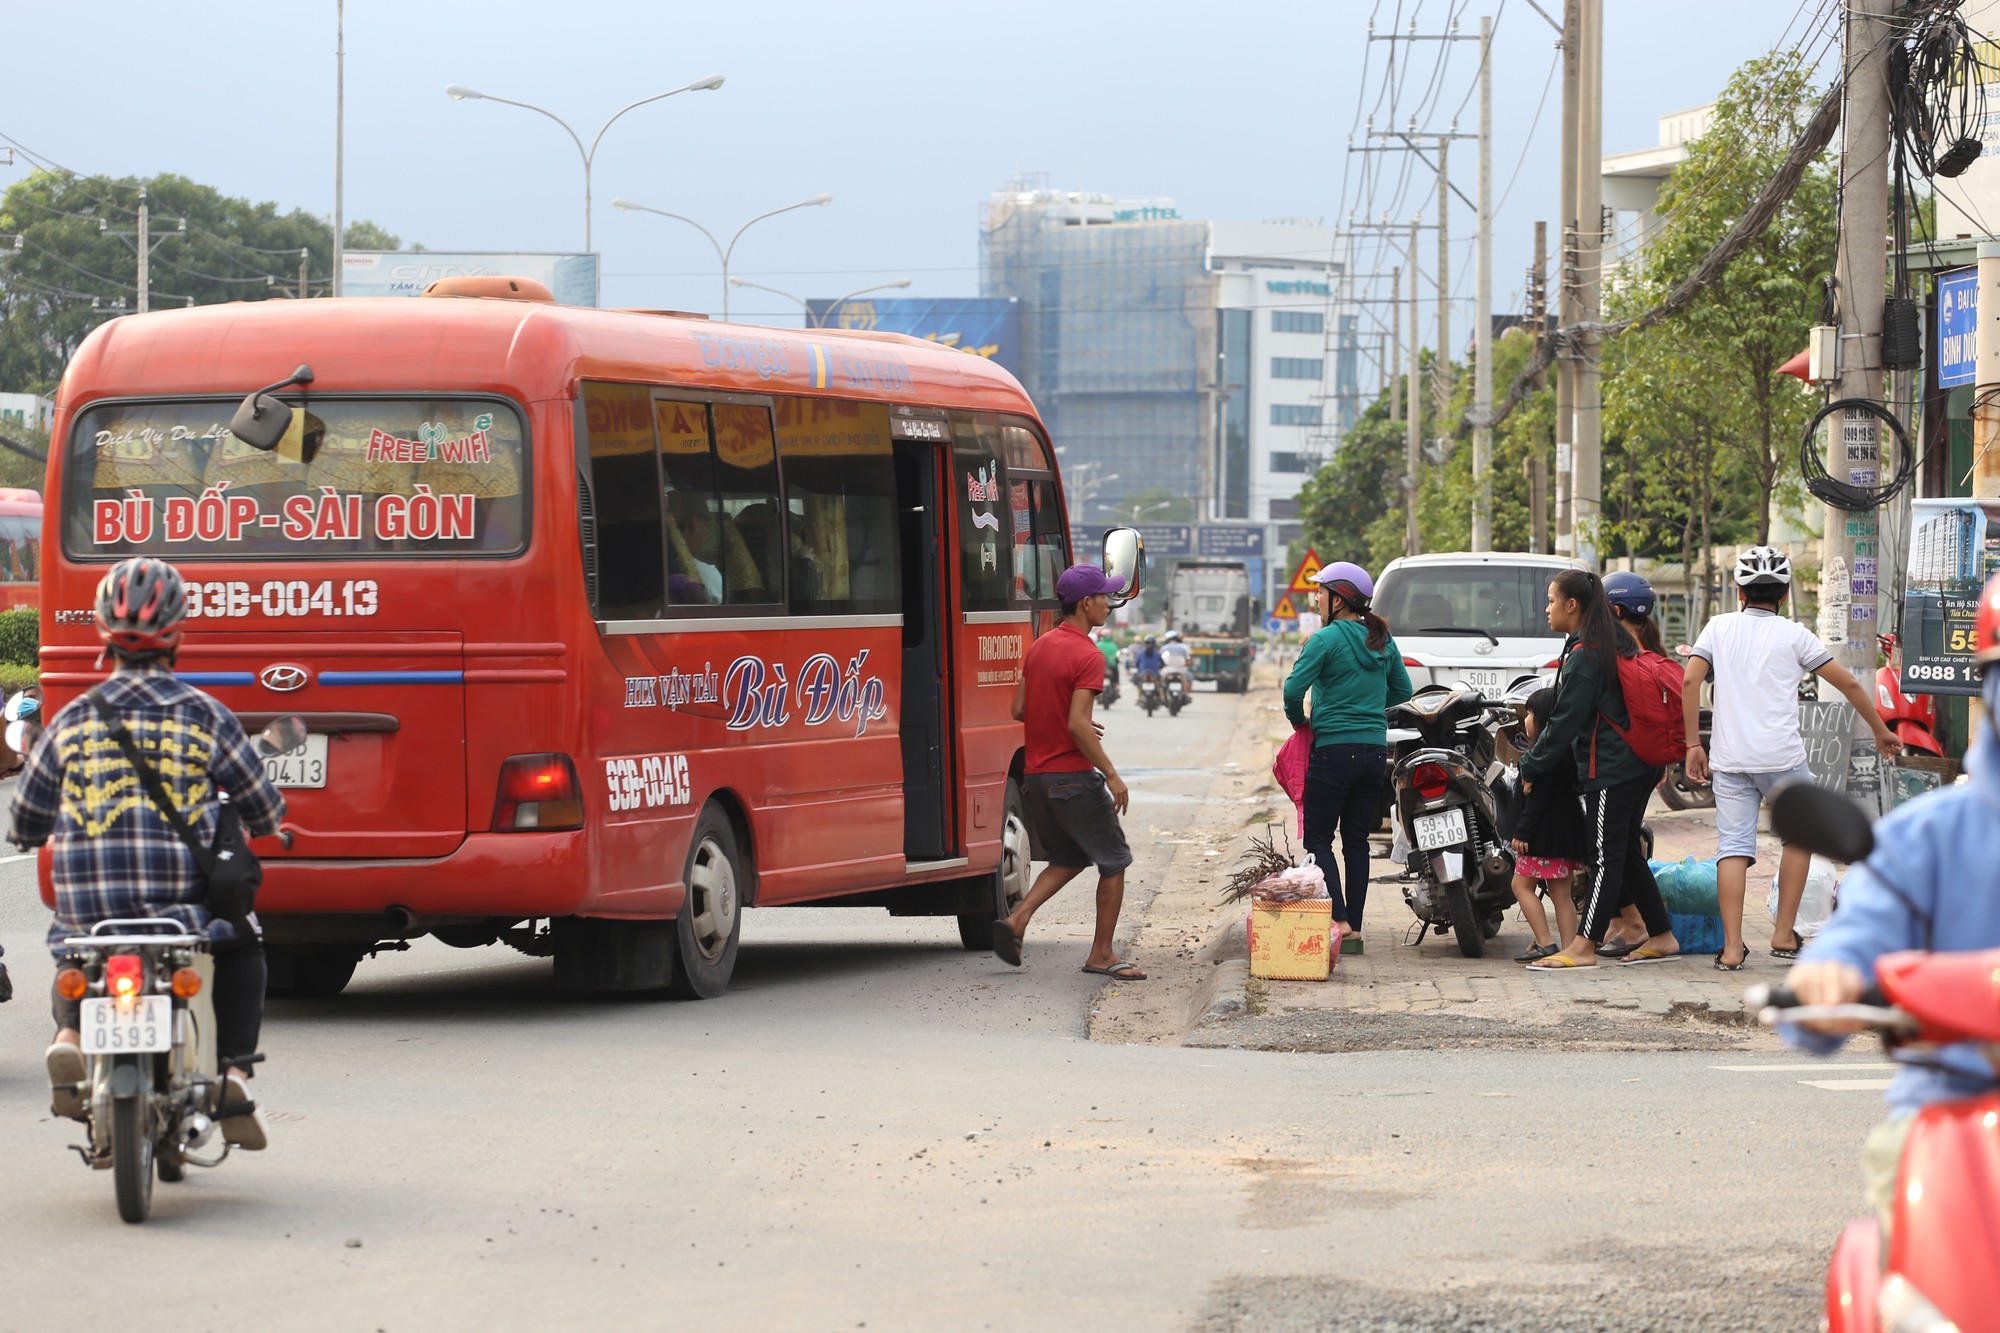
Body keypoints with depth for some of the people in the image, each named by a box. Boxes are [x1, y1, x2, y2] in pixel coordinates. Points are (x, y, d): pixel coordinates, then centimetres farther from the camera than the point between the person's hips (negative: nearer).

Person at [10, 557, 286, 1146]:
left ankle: (70, 1033, 4)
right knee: (242, 947, 28)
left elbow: (26, 824, 14)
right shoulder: (205, 716, 0)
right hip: (185, 899, -1)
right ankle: (234, 1072, 13)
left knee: (71, 952, 33)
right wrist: (263, 824, 35)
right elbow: (264, 810, 10)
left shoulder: (72, 721, 4)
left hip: (88, 904, 1)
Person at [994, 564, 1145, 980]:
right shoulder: (1087, 656, -16)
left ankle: (1017, 919, 2)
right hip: (1074, 775, -8)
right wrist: (1111, 775, -19)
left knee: (1068, 858, 20)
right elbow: (1077, 725, -23)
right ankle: (1102, 954, 9)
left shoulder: (1040, 646, 9)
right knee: (1113, 862, 6)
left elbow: (1019, 710, 13)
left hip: (1038, 774, 8)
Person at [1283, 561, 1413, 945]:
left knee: (1319, 839, 0)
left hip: (1335, 750, -7)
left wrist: (1299, 720, 2)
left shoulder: (1327, 640, -11)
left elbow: (1294, 688, -17)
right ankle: (1354, 925, 11)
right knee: (1356, 840, 12)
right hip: (1375, 751, 7)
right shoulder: (1383, 640, 10)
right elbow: (1403, 693, 17)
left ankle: (1338, 918, -14)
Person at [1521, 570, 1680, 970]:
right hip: (1639, 767, 10)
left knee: (1605, 858, -8)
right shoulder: (1618, 644, 14)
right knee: (1627, 854, 15)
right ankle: (1661, 937, 18)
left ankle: (1583, 947, -8)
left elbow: (1565, 722, -15)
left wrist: (1531, 768, -5)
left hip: (1608, 771, -10)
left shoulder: (1583, 656, -15)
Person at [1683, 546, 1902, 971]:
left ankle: (1732, 948, -7)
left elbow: (1690, 680, -3)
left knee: (1733, 847, 1)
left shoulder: (1719, 627, 9)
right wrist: (1880, 731, 18)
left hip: (1729, 760, 1)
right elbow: (1848, 683, 5)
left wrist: (1693, 745, 2)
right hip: (1782, 757, -1)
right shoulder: (1794, 636, 4)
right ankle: (1783, 935, 15)